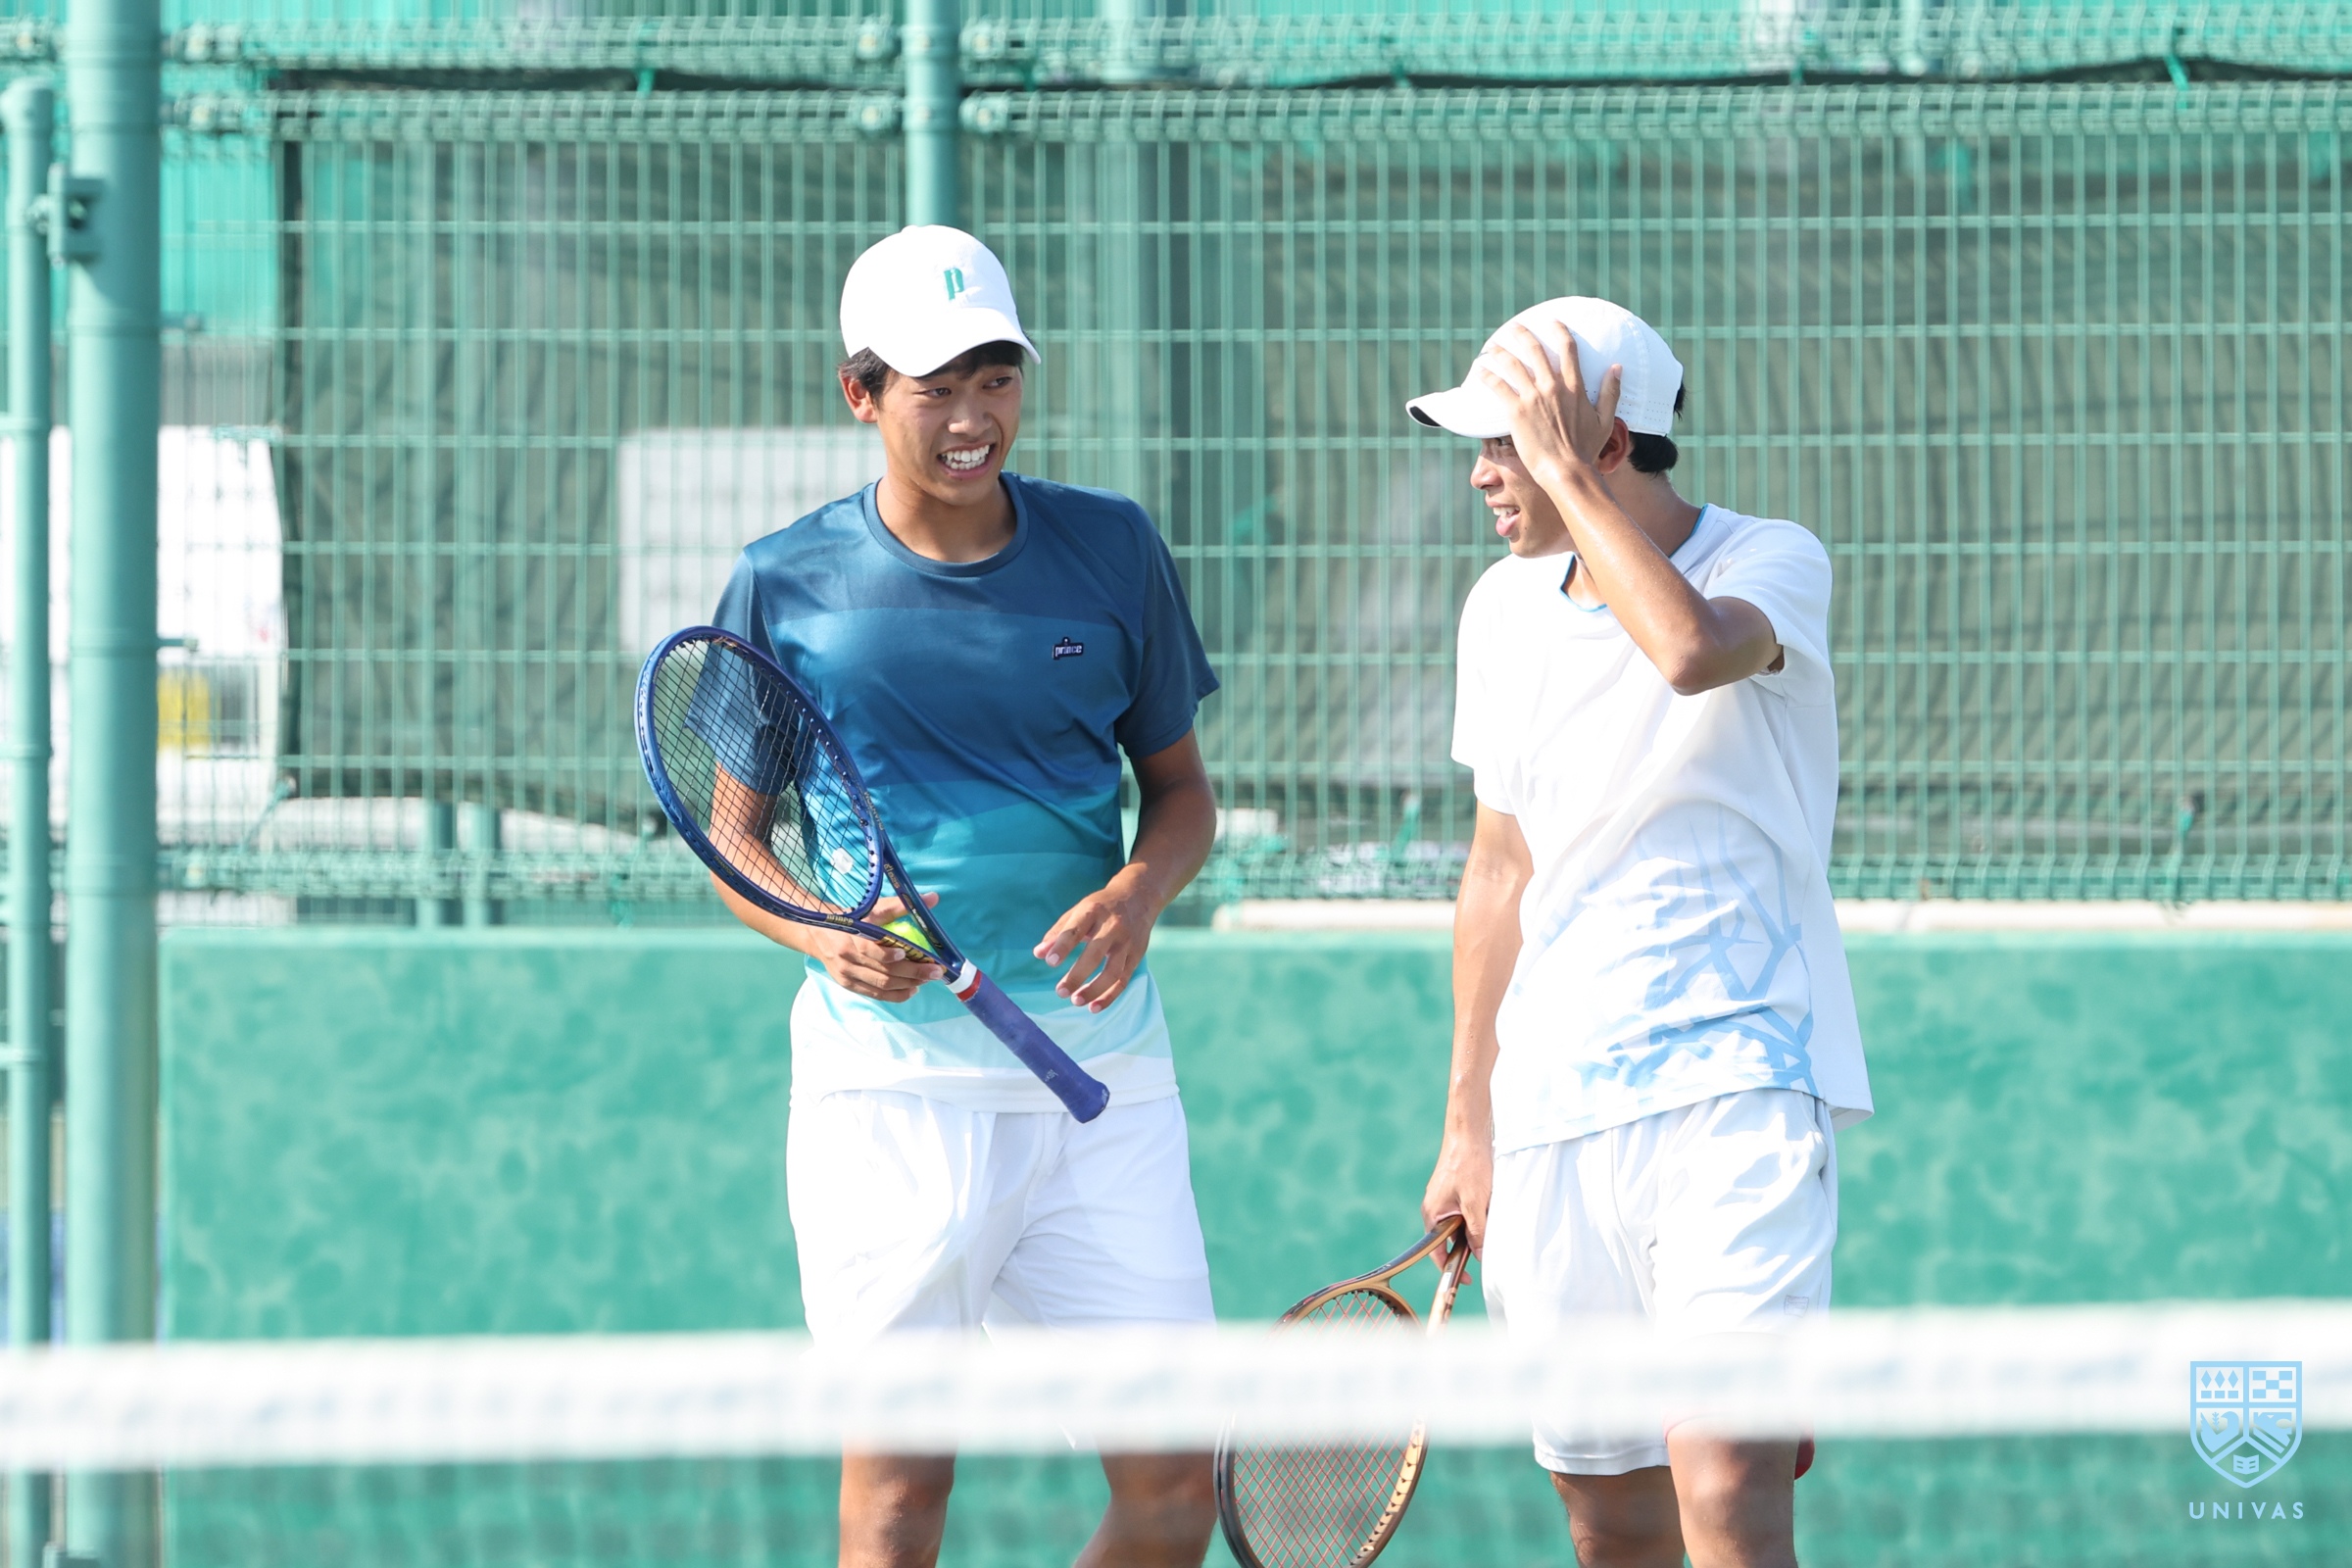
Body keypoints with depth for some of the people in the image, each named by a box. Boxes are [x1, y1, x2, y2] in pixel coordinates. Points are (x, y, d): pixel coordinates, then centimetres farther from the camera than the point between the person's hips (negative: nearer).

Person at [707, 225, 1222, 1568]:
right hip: (893, 1067, -2)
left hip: (1101, 1053, 2)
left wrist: (1142, 890, -8)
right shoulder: (786, 586, 1)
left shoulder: (1110, 549, 6)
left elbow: (1182, 786, 15)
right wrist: (824, 936, -11)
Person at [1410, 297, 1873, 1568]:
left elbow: (1694, 650, -31)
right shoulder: (1505, 607, 11)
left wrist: (1570, 477, -20)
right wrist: (1467, 1125, 21)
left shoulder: (1775, 561, -6)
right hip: (1552, 1110, 6)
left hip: (1737, 1082, -6)